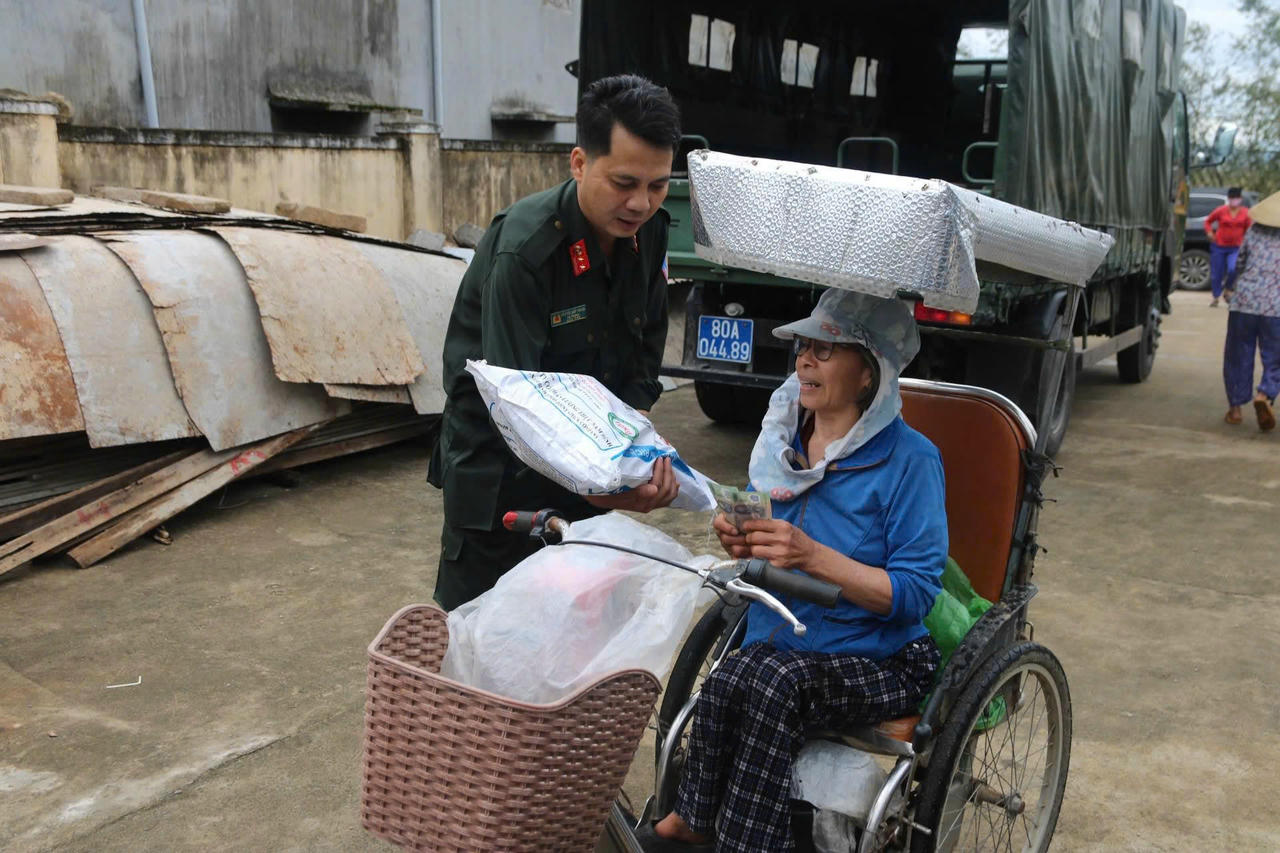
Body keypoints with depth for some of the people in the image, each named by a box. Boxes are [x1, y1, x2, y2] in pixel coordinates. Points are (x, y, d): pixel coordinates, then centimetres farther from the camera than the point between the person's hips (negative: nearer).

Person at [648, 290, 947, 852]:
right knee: (732, 680, -29)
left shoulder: (910, 458, -12)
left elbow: (916, 594, -15)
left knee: (773, 679, -33)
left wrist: (813, 555, -26)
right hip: (775, 641, 4)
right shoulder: (785, 434, 6)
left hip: (878, 660, -4)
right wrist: (744, 542, -9)